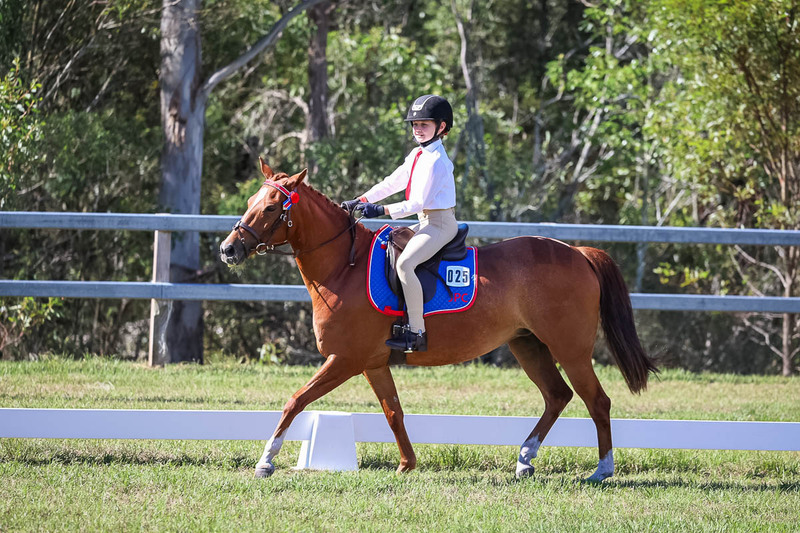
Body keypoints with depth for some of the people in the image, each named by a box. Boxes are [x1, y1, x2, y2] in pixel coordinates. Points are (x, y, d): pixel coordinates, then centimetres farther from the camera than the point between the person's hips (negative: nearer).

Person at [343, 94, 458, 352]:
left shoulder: (437, 161, -17)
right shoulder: (417, 155, 14)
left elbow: (419, 202, -20)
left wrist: (381, 210, -21)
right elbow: (392, 183, 17)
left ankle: (417, 334, -31)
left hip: (440, 222, -11)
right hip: (426, 223, 11)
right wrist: (361, 201, 7)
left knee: (405, 263, -29)